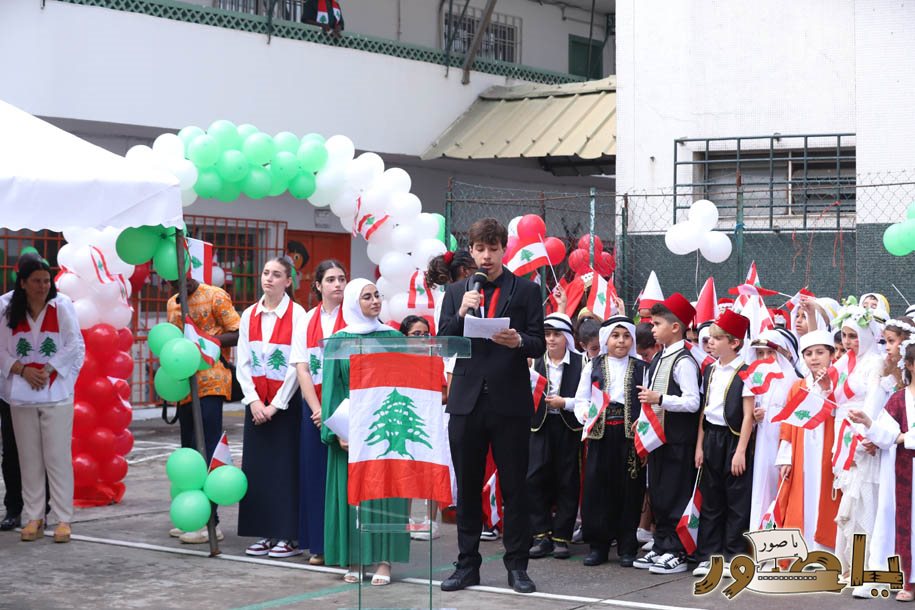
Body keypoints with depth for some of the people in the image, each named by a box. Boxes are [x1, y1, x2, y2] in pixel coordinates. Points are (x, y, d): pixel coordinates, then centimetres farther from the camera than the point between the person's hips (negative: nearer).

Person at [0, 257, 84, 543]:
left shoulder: (62, 306, -1)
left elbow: (75, 345, -4)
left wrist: (47, 370, -11)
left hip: (56, 393, -3)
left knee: (57, 457, -3)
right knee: (29, 458, 6)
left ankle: (63, 519, 0)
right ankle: (33, 518, 13)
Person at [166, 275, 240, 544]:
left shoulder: (215, 296, -4)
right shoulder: (172, 304, 18)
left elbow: (238, 335, -8)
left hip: (211, 382, -8)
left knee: (207, 450, -11)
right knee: (190, 450, 9)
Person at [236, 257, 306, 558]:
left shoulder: (297, 315, -6)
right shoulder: (249, 315, 8)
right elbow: (242, 362, 6)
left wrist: (276, 404, -12)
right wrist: (253, 400, -6)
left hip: (286, 402, -5)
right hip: (257, 402, 5)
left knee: (287, 465, -3)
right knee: (257, 466, 5)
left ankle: (290, 536, 2)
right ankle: (266, 533, 12)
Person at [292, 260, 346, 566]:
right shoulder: (308, 320, 10)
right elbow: (302, 368, 5)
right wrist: (317, 409, -7)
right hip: (314, 406, 4)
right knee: (315, 473, 4)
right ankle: (319, 546, 10)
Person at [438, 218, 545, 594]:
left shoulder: (526, 290, 3)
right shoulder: (456, 292, 10)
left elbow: (539, 344, -2)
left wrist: (519, 341, -23)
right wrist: (462, 314, -14)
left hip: (510, 403, -2)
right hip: (467, 401, 2)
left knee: (514, 486, 2)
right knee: (467, 487, 8)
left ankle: (517, 565, 10)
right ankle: (468, 564, 16)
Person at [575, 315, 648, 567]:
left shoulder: (641, 368, 8)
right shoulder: (593, 367, 10)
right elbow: (580, 399, 9)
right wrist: (585, 412, -11)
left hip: (630, 433, -1)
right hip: (601, 433, 1)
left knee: (629, 489, 1)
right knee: (597, 487, -1)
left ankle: (627, 547, 9)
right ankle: (598, 545, 8)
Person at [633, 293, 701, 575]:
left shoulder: (683, 362, -14)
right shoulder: (658, 359, 13)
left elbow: (692, 402, -20)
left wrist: (659, 399, -25)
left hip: (678, 439, -9)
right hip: (657, 434, 9)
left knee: (674, 496, -3)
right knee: (657, 495, 13)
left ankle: (676, 553, 2)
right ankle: (661, 547, 22)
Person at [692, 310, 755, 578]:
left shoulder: (744, 372, -9)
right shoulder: (710, 371, 10)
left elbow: (748, 415, -10)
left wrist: (741, 450, -14)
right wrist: (700, 445, 9)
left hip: (734, 439, -6)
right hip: (711, 438, 6)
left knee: (737, 502, 1)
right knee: (710, 500, 9)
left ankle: (733, 557, 7)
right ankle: (709, 556, 15)